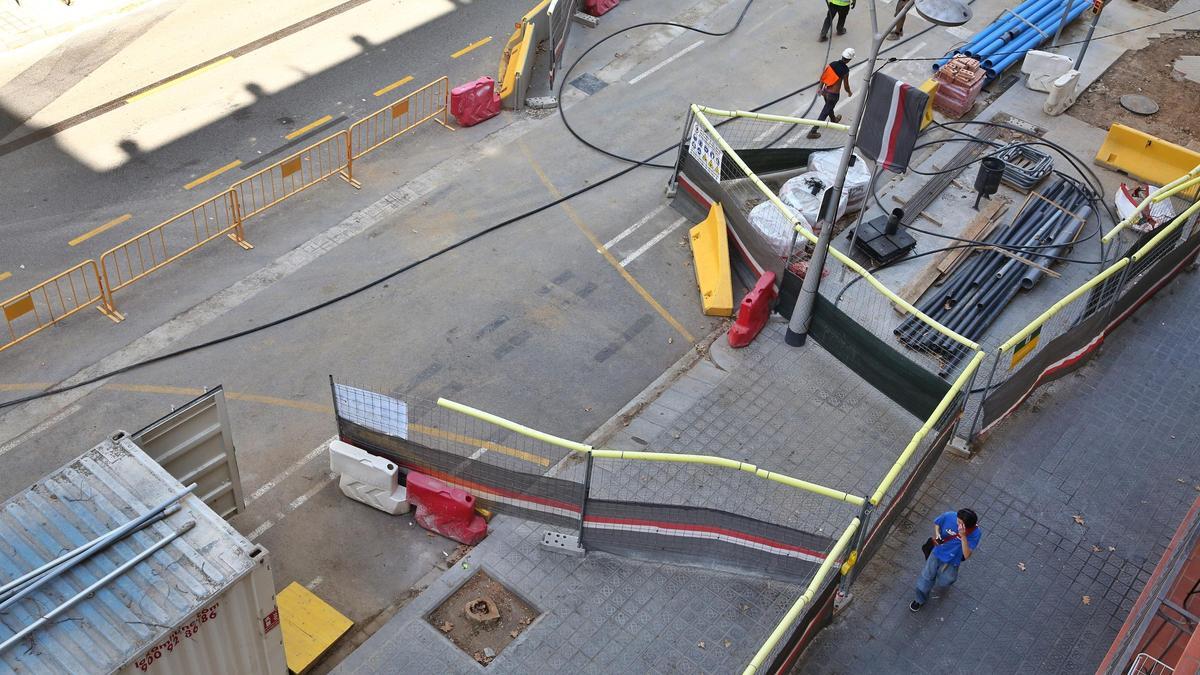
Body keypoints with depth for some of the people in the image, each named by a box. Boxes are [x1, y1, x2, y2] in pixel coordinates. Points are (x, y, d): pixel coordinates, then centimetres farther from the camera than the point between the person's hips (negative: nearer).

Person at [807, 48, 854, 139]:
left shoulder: (833, 64, -5)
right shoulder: (845, 70, -20)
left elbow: (823, 76, 3)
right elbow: (846, 85, -11)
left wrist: (820, 88, 17)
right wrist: (849, 92, 10)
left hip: (825, 91, 6)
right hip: (833, 94, -6)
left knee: (829, 106, 32)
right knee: (824, 113, 4)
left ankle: (834, 120, 60)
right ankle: (812, 131, 5)